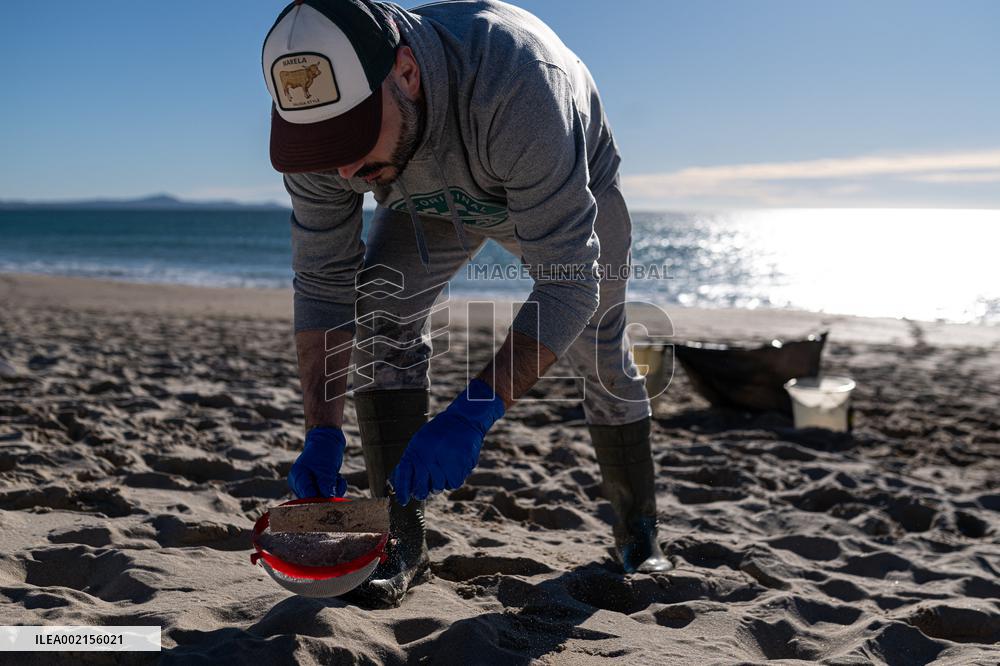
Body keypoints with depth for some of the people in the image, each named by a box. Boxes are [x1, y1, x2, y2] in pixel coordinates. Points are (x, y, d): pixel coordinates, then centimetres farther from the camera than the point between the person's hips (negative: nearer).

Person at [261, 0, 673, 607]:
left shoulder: (516, 81, -48)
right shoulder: (323, 114, -33)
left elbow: (568, 282, -46)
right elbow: (323, 281, -24)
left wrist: (472, 415, -55)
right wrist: (322, 432, -32)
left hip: (571, 187, -2)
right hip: (435, 204, 3)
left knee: (602, 358, 5)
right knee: (382, 310, -21)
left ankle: (639, 533, 29)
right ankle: (401, 535, -10)